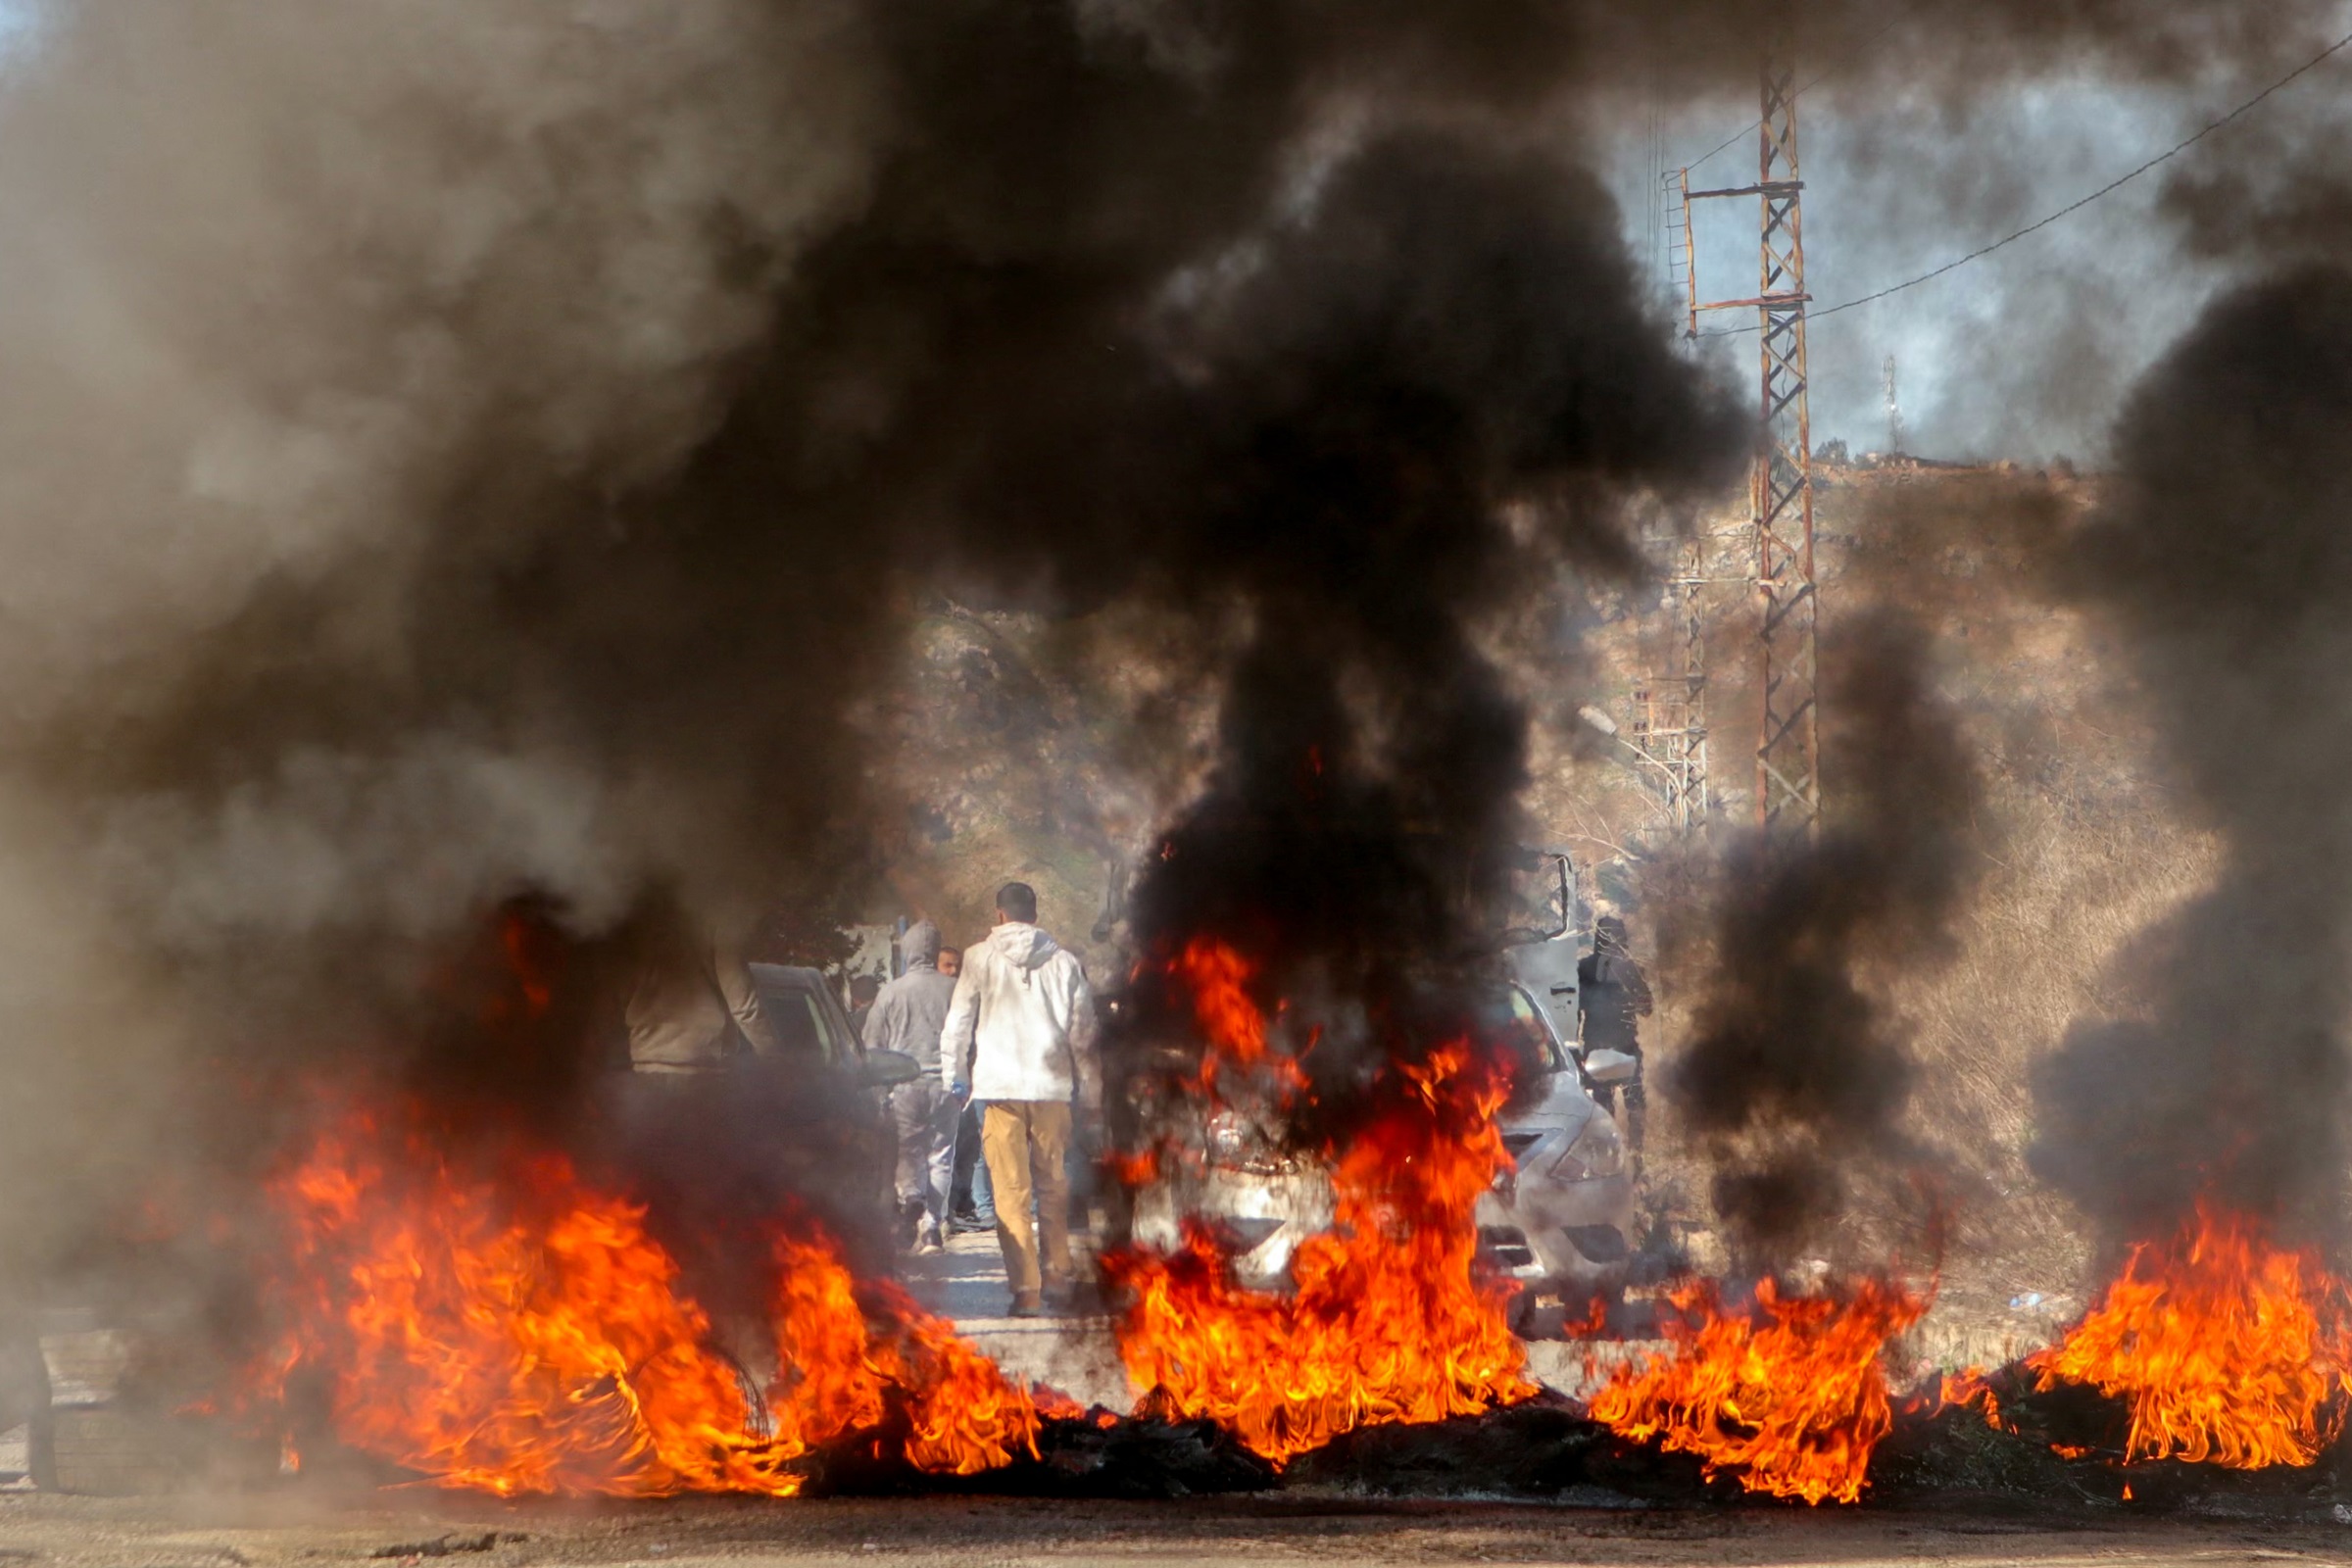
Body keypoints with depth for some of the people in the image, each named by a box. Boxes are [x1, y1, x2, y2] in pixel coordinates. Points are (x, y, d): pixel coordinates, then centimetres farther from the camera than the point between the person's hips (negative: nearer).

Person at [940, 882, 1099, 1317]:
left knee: (1012, 1191, -2)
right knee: (1053, 1186, 15)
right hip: (1052, 1087, 2)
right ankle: (1058, 1274, 18)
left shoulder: (980, 959, 2)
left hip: (1000, 1087, -2)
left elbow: (958, 1023, 4)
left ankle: (1026, 1289, -7)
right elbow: (1083, 1031, 9)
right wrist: (1092, 1092, 16)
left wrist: (955, 1077, 15)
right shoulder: (1064, 963, 6)